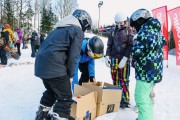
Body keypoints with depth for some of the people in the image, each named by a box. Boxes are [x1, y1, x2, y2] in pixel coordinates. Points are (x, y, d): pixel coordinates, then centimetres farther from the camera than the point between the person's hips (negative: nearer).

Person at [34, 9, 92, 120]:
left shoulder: (60, 28, 24)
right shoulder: (78, 31, -1)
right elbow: (73, 56, -9)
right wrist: (70, 75, 3)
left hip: (41, 64, 9)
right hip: (54, 66, -9)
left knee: (51, 91, 30)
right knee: (65, 98, 3)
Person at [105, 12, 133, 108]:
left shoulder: (129, 31, -1)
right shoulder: (113, 31, 13)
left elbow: (131, 46, -8)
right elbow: (109, 45, 17)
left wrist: (124, 58, -17)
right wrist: (107, 56, 6)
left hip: (124, 59, -4)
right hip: (114, 58, 4)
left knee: (123, 80, -5)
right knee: (115, 80, 7)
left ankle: (125, 100, 4)